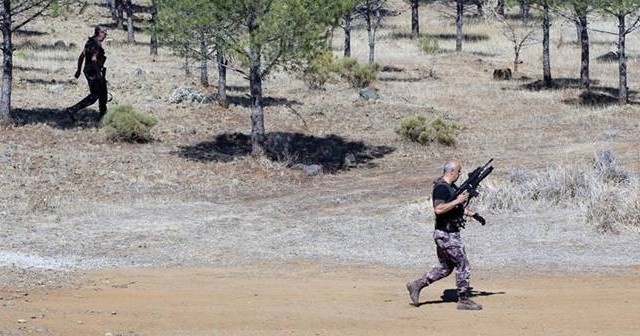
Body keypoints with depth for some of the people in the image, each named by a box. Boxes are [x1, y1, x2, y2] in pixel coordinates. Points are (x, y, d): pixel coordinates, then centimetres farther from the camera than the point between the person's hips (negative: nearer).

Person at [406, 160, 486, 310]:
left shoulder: (451, 187, 14)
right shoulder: (442, 188, -17)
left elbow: (458, 208, 28)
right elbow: (438, 209, -29)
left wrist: (473, 214, 18)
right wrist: (457, 201, -25)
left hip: (448, 233, 10)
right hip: (446, 234, -10)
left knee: (445, 268, 15)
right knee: (463, 266, -4)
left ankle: (417, 285, 17)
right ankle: (464, 300, 3)